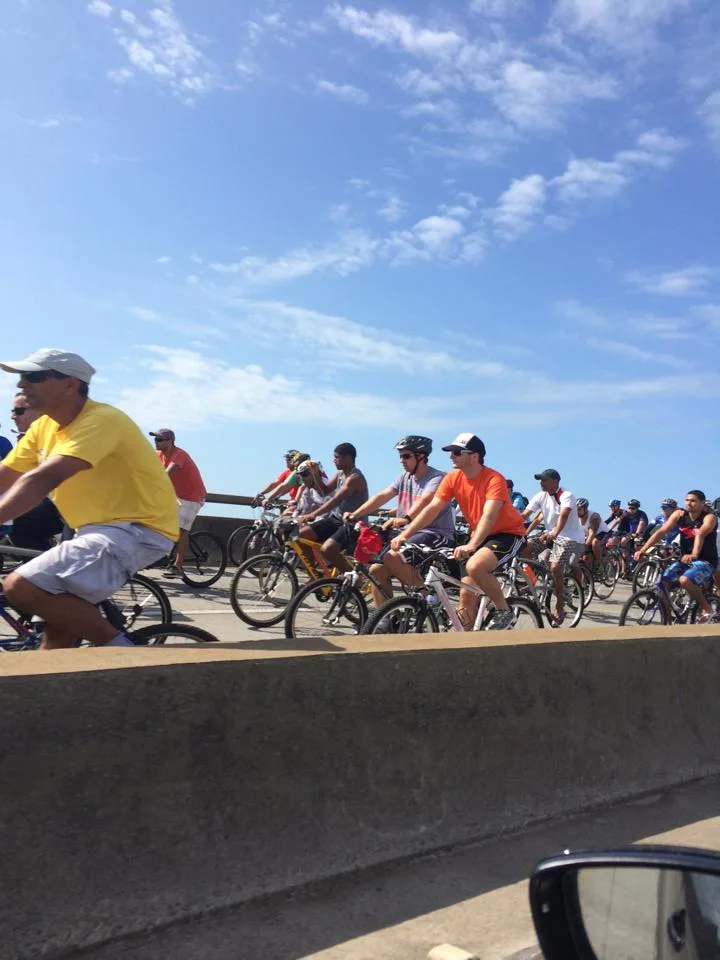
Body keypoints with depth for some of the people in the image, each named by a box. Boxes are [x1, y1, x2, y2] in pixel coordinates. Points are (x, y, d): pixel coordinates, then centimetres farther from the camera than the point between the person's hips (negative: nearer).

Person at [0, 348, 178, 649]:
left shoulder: (101, 420, -17)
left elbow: (43, 479, -30)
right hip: (99, 529, 9)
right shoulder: (44, 427, 11)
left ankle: (120, 649, -10)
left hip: (136, 529, -9)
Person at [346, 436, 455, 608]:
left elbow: (424, 500, -31)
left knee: (392, 556, -30)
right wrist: (355, 514, -10)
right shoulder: (404, 478, 12)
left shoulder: (437, 477, -11)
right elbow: (381, 496, 2)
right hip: (410, 533, 8)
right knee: (376, 570, -6)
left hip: (436, 535, -8)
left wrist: (405, 519, -49)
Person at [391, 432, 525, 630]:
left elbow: (489, 516, -35)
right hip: (481, 536, 7)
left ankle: (504, 612, -11)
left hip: (508, 533, -6)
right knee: (466, 594, 1)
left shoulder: (494, 479, -22)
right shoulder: (453, 478, -5)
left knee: (474, 566, -32)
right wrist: (404, 535, -22)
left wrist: (471, 545, -49)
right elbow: (432, 508, -11)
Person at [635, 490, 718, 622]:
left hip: (705, 561, -5)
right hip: (684, 559, 5)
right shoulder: (679, 514, -2)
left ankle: (706, 608, -7)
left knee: (685, 580, -32)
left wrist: (693, 555, -52)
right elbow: (661, 532, -12)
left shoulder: (709, 517, -14)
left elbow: (700, 535, -34)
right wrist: (643, 550, -25)